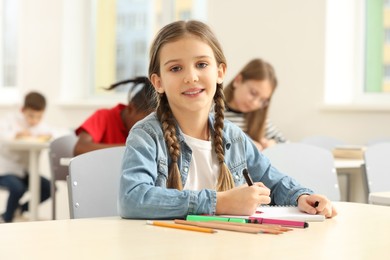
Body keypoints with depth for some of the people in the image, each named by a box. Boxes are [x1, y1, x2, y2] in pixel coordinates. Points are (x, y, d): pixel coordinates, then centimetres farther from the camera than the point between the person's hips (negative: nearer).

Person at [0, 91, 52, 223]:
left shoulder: (40, 126, 8)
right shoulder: (11, 119, -6)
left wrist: (47, 136, -24)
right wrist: (16, 135, -37)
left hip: (25, 170, 6)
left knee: (49, 188, -8)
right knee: (18, 188, -32)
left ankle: (21, 208, 14)